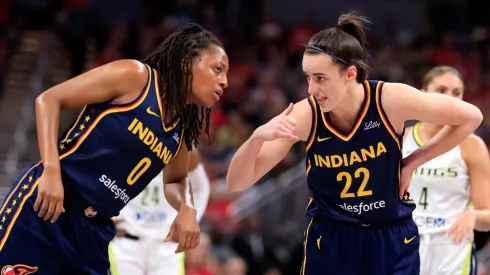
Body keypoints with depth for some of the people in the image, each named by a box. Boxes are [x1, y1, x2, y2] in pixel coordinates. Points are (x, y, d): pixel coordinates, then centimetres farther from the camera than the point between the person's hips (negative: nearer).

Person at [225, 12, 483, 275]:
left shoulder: (390, 100, -20)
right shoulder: (304, 116, -17)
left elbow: (470, 117, -6)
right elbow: (236, 183, -15)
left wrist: (413, 161, -8)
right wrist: (258, 136, -34)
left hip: (392, 238, 0)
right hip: (330, 241, 1)